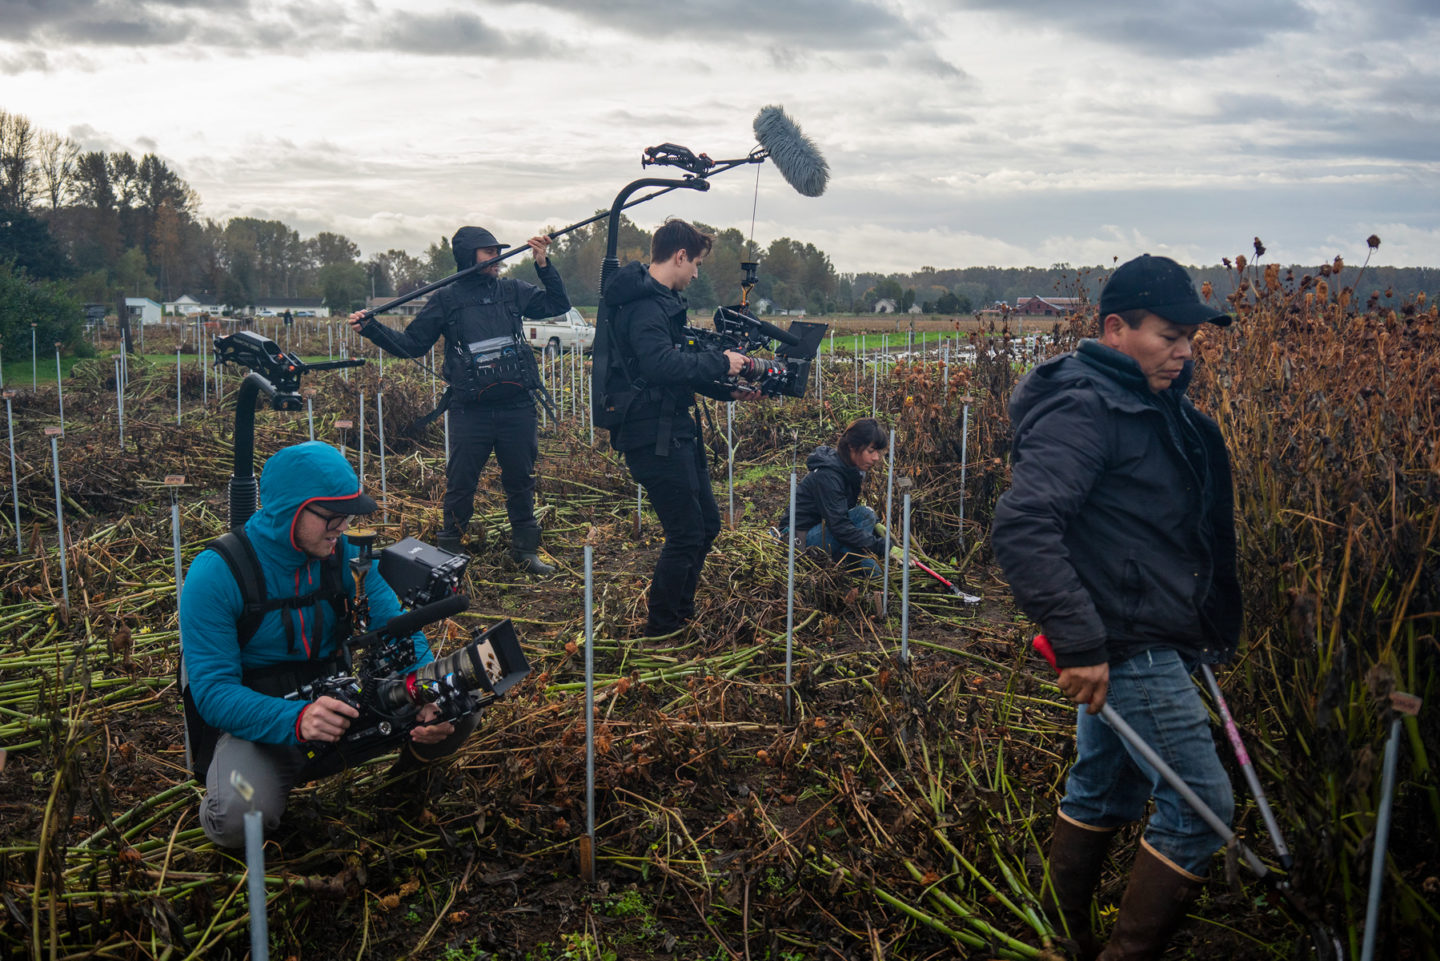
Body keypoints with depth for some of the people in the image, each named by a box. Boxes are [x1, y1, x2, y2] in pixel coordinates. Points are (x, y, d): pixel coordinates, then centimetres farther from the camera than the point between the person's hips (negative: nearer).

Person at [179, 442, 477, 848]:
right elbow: (212, 691, -22)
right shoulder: (216, 574, -18)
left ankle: (415, 757, 15)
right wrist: (297, 720, -41)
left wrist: (431, 697, -29)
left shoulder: (348, 556, -4)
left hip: (340, 701, 4)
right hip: (258, 722, -3)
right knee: (239, 816, -35)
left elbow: (399, 633, -6)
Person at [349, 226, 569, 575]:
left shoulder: (513, 291, 9)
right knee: (460, 484, 4)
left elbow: (558, 305, 11)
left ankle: (525, 549, 26)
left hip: (516, 407, 2)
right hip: (470, 411, -2)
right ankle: (448, 554, 18)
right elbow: (411, 344, 5)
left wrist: (543, 264, 1)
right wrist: (371, 328, -7)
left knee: (521, 480, 11)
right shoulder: (446, 300, 4)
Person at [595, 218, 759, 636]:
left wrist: (727, 390, 16)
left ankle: (681, 612, 31)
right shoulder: (643, 305, -17)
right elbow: (662, 365, -33)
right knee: (686, 534, -4)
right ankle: (660, 625, 12)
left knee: (706, 524, 17)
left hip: (676, 432, 11)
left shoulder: (663, 300, 17)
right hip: (654, 439, -11)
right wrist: (719, 361, -23)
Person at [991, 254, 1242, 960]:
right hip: (1129, 647, -10)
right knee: (1200, 805, -4)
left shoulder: (1159, 408, 13)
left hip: (1153, 641, 10)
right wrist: (1079, 644, -32)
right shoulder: (1084, 410, -19)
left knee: (1103, 791, 20)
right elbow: (1022, 525, -31)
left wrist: (1211, 631, 17)